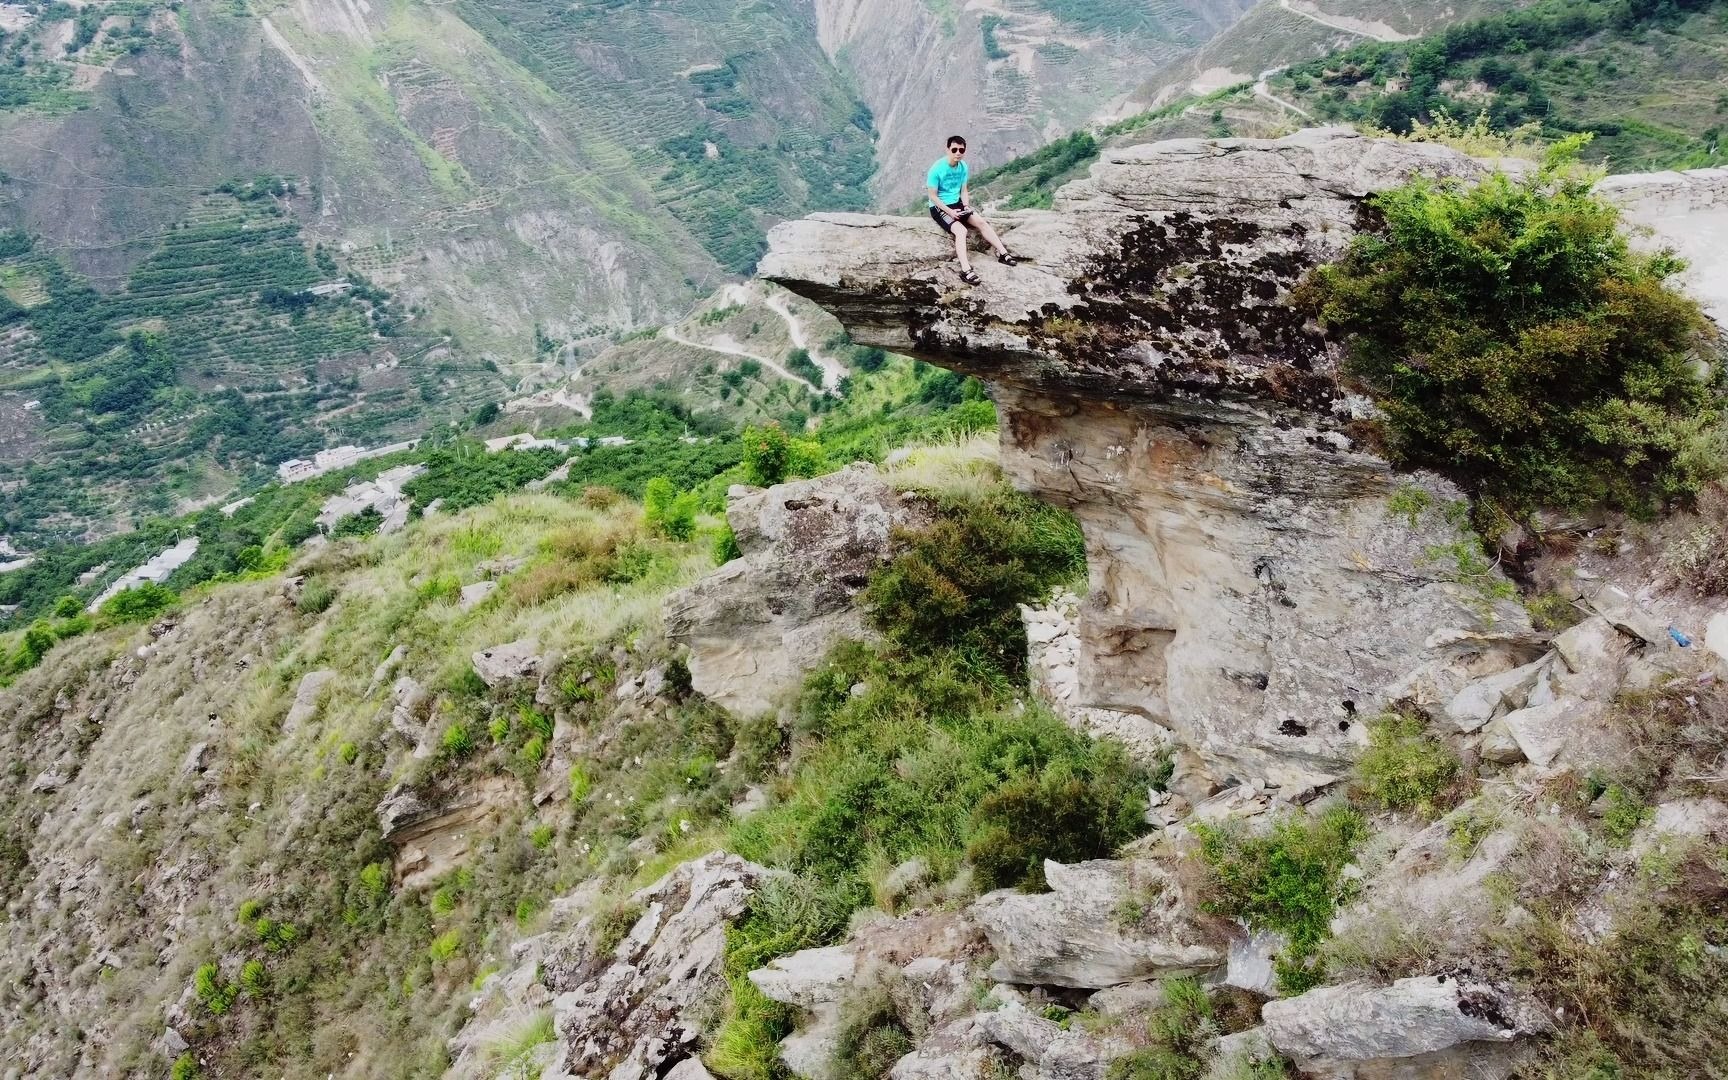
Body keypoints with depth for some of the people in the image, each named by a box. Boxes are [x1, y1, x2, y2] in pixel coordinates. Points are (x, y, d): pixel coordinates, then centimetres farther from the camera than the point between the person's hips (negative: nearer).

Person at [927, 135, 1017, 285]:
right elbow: (933, 196, -16)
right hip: (939, 207, -7)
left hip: (957, 204, 7)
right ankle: (965, 271, -35)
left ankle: (1003, 254, 3)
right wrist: (950, 212, -23)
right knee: (961, 230, -28)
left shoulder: (963, 166, -1)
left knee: (981, 222, -7)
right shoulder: (937, 169, -20)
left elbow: (963, 191, 9)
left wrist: (966, 206, -10)